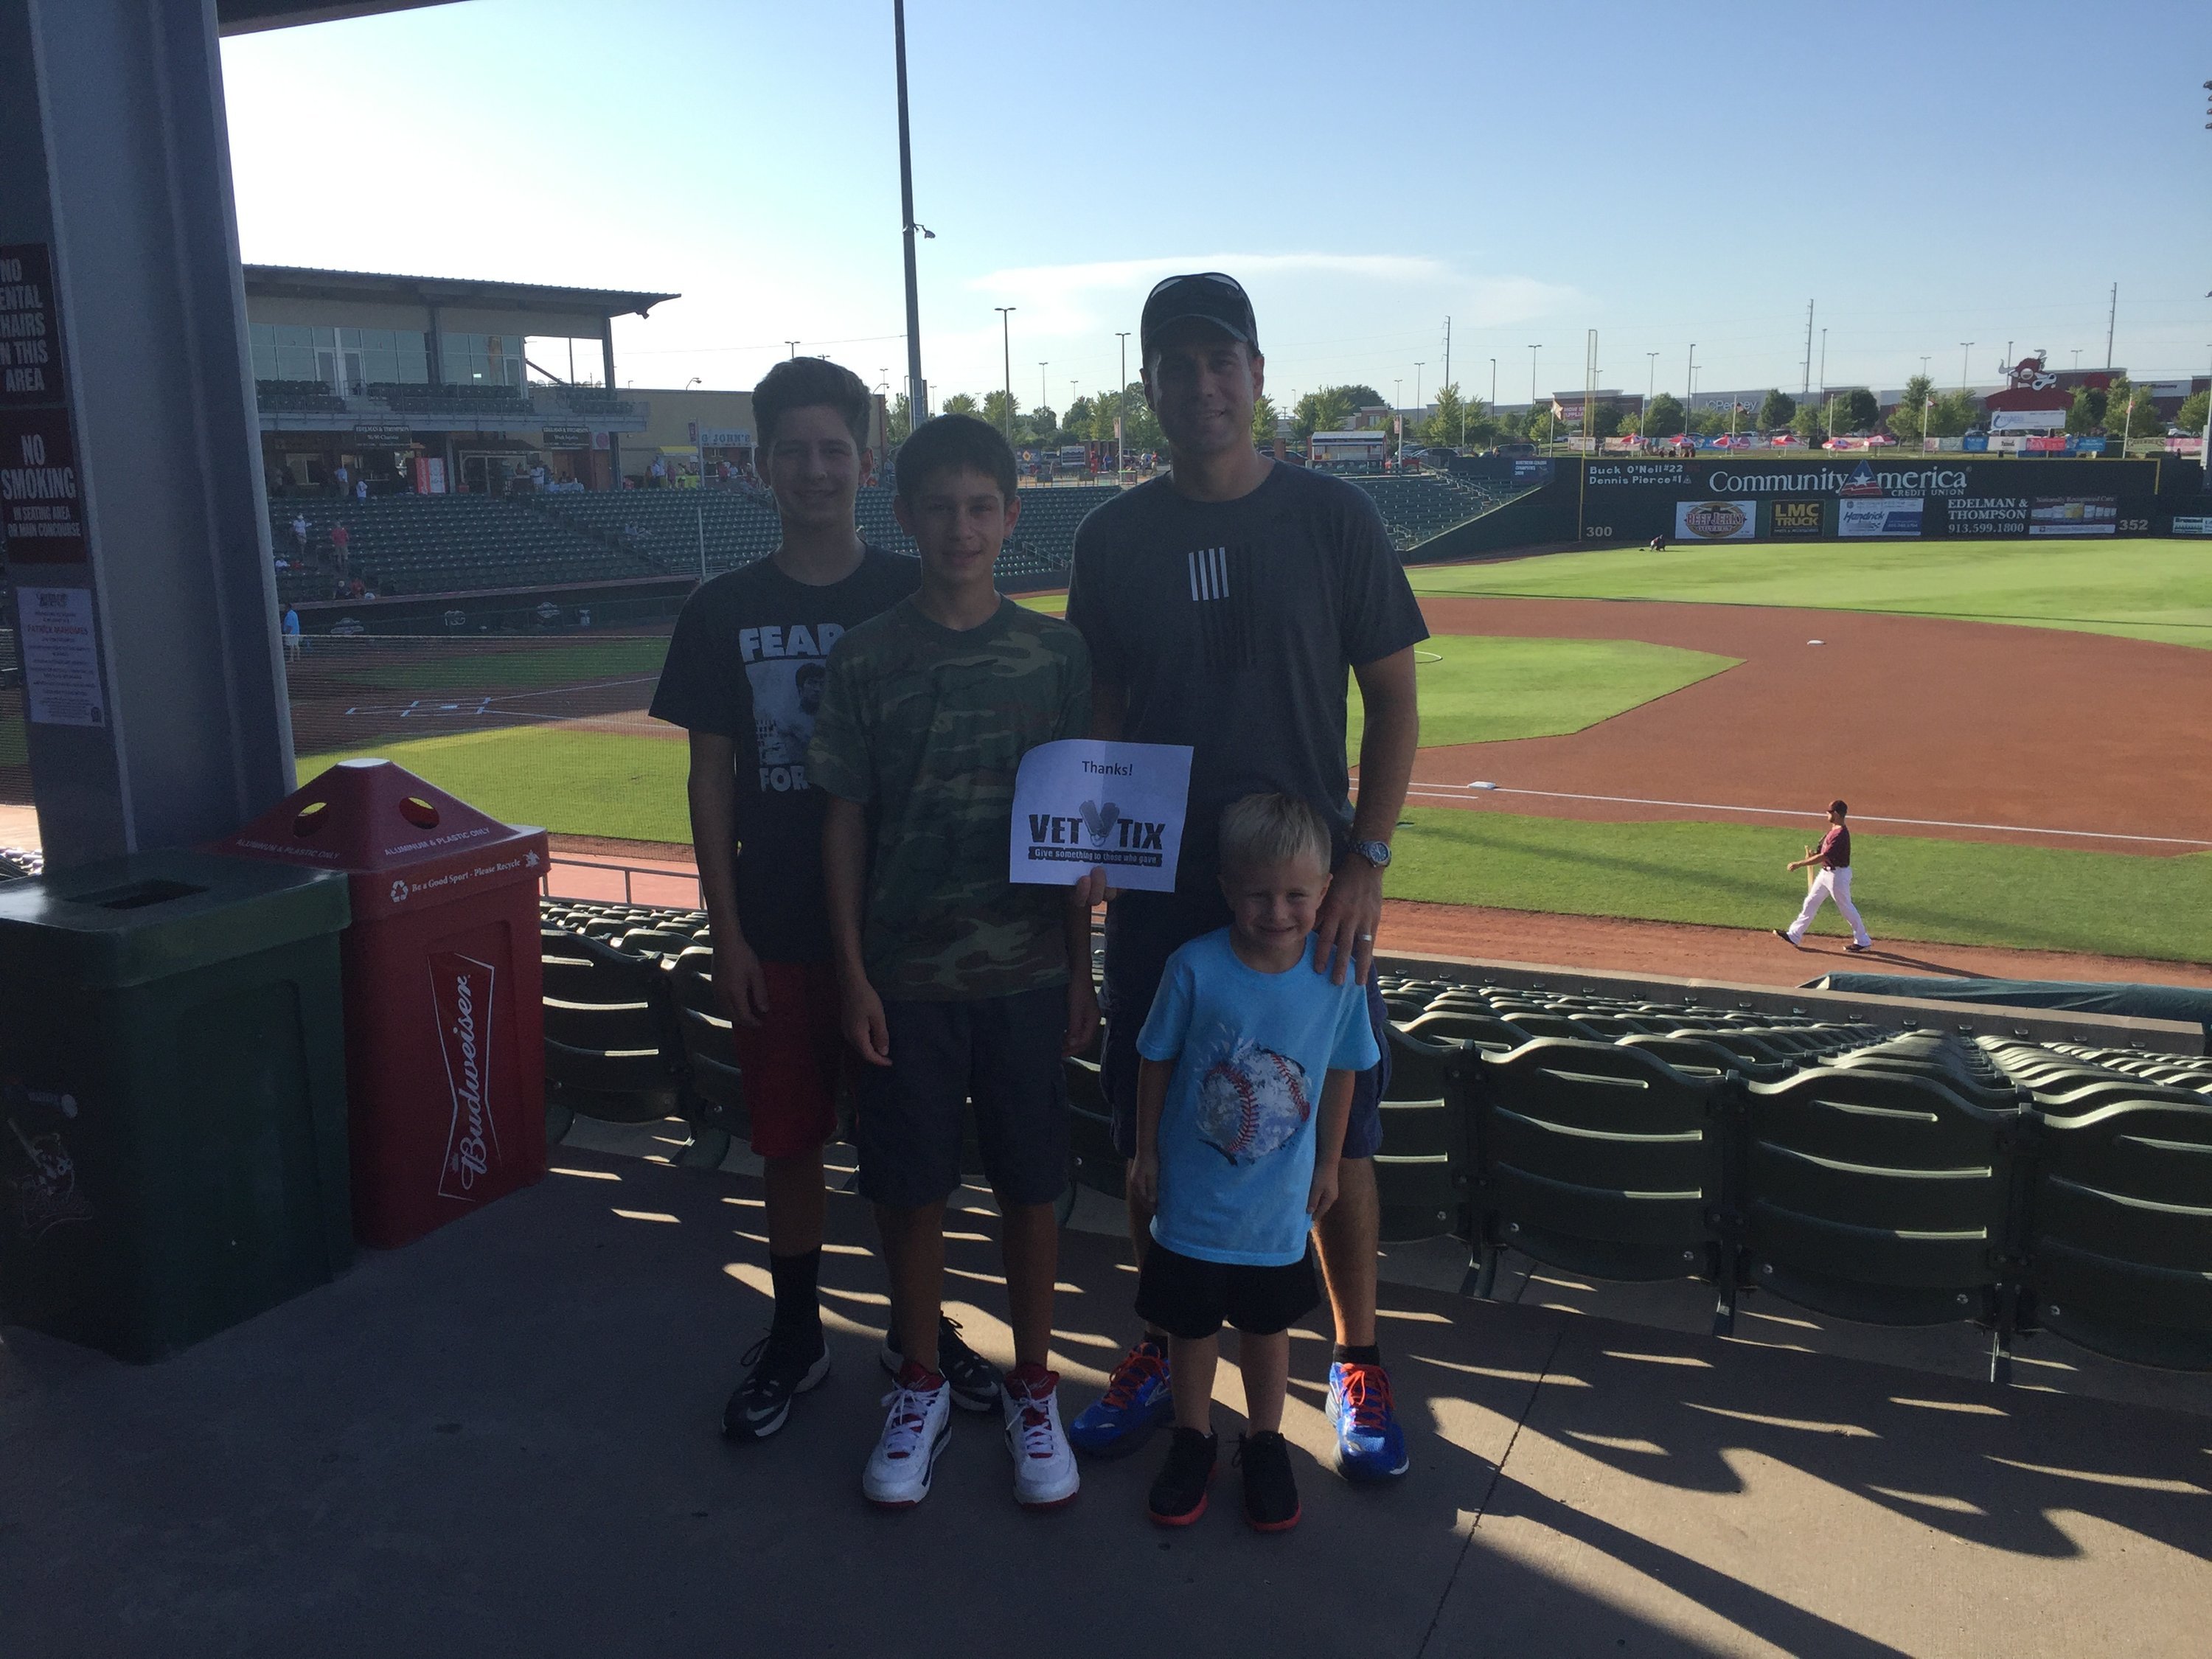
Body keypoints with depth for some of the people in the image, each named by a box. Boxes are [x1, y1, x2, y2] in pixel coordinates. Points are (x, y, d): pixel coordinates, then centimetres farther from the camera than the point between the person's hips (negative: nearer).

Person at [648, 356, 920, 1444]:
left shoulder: (912, 597, -1)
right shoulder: (723, 611, 1)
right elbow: (710, 778, 2)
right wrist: (726, 932, -2)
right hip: (777, 932, 1)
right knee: (789, 1140, 11)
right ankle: (795, 1338, 29)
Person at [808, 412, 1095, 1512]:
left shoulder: (1056, 655, 0)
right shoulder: (865, 660, -2)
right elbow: (844, 820, 0)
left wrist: (1081, 968, 2)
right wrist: (852, 974, -4)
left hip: (1027, 972, 0)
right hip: (904, 976, 0)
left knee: (1030, 1184, 9)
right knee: (907, 1187, 9)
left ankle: (1033, 1390, 29)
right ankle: (923, 1385, 31)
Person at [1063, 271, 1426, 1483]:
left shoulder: (1334, 517, -2)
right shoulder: (1113, 537, 3)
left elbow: (1393, 704, 0)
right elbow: (1098, 710, 8)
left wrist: (1366, 860, -9)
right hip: (1158, 890, 2)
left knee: (1336, 1129, 7)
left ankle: (1355, 1358, 28)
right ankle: (1165, 1349, 30)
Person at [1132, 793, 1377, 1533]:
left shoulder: (1338, 974, -15)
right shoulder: (1195, 968, -20)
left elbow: (1341, 1072, 1)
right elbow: (1156, 1061, -5)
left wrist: (1328, 1164, 9)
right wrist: (1146, 1151, 3)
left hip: (1279, 1202, 1)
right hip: (1192, 1194, -1)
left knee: (1266, 1325, 19)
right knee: (1190, 1323, 16)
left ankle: (1265, 1441, 41)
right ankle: (1193, 1438, 40)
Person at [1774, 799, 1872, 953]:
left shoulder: (1841, 834, -25)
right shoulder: (1834, 830, 7)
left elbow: (1824, 856, -29)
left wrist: (1799, 864, -27)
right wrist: (1813, 854, -2)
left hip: (1838, 875, -10)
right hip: (1827, 872, 10)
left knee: (1846, 908, 2)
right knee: (1811, 902, 11)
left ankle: (1863, 942, 15)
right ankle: (1794, 935, 15)